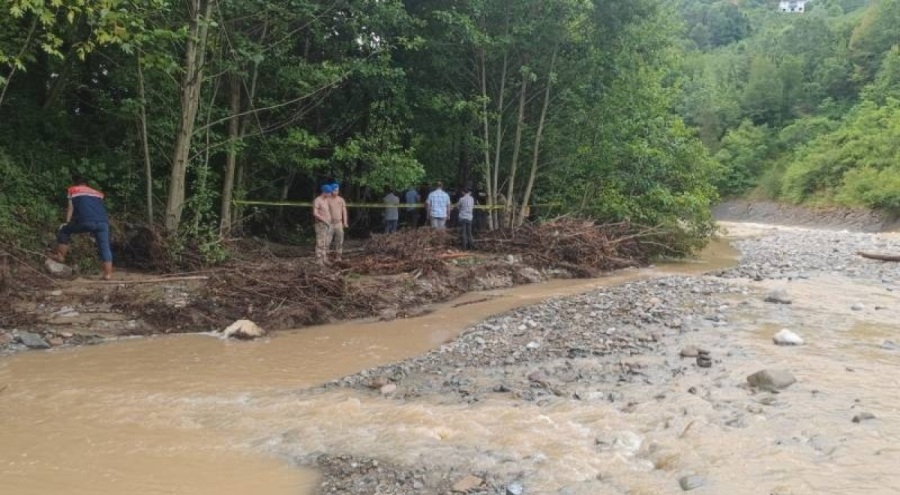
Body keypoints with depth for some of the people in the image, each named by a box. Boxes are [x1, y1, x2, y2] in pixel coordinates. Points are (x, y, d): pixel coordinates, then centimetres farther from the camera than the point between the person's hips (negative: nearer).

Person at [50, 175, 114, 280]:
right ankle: (108, 274, 2)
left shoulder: (72, 190, 25)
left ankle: (60, 256, 26)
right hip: (102, 221, 3)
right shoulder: (98, 193, 33)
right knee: (104, 247, 7)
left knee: (64, 230, 23)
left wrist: (67, 223, 21)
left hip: (86, 221, -3)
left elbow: (71, 208, 17)